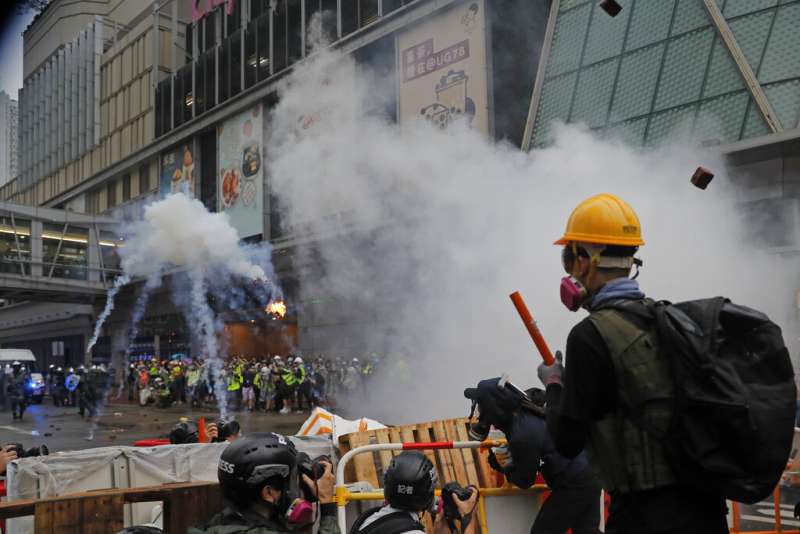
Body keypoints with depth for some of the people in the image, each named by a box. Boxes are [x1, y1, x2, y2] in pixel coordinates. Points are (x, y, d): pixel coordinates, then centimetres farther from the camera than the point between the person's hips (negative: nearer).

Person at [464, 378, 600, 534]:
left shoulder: (523, 436, -27)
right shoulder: (523, 412, -1)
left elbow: (525, 480, -14)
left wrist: (505, 465, 5)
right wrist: (498, 458, -1)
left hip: (574, 484, -9)